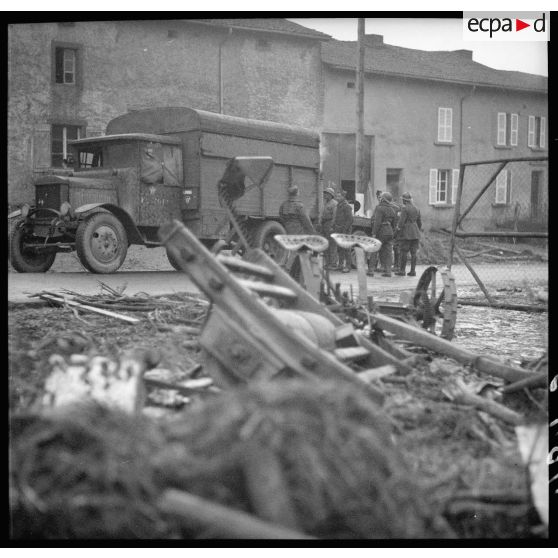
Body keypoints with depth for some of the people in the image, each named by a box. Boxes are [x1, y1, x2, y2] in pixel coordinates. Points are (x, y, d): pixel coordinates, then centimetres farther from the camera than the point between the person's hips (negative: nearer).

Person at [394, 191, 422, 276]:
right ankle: (413, 271, 7)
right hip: (415, 233, 6)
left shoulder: (405, 208, -11)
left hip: (406, 233, -6)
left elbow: (402, 221, -16)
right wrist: (419, 230, 31)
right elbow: (419, 222, 17)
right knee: (413, 252, 6)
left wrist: (399, 227, 3)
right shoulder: (416, 209, 10)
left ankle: (402, 270, 3)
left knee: (404, 252, 0)